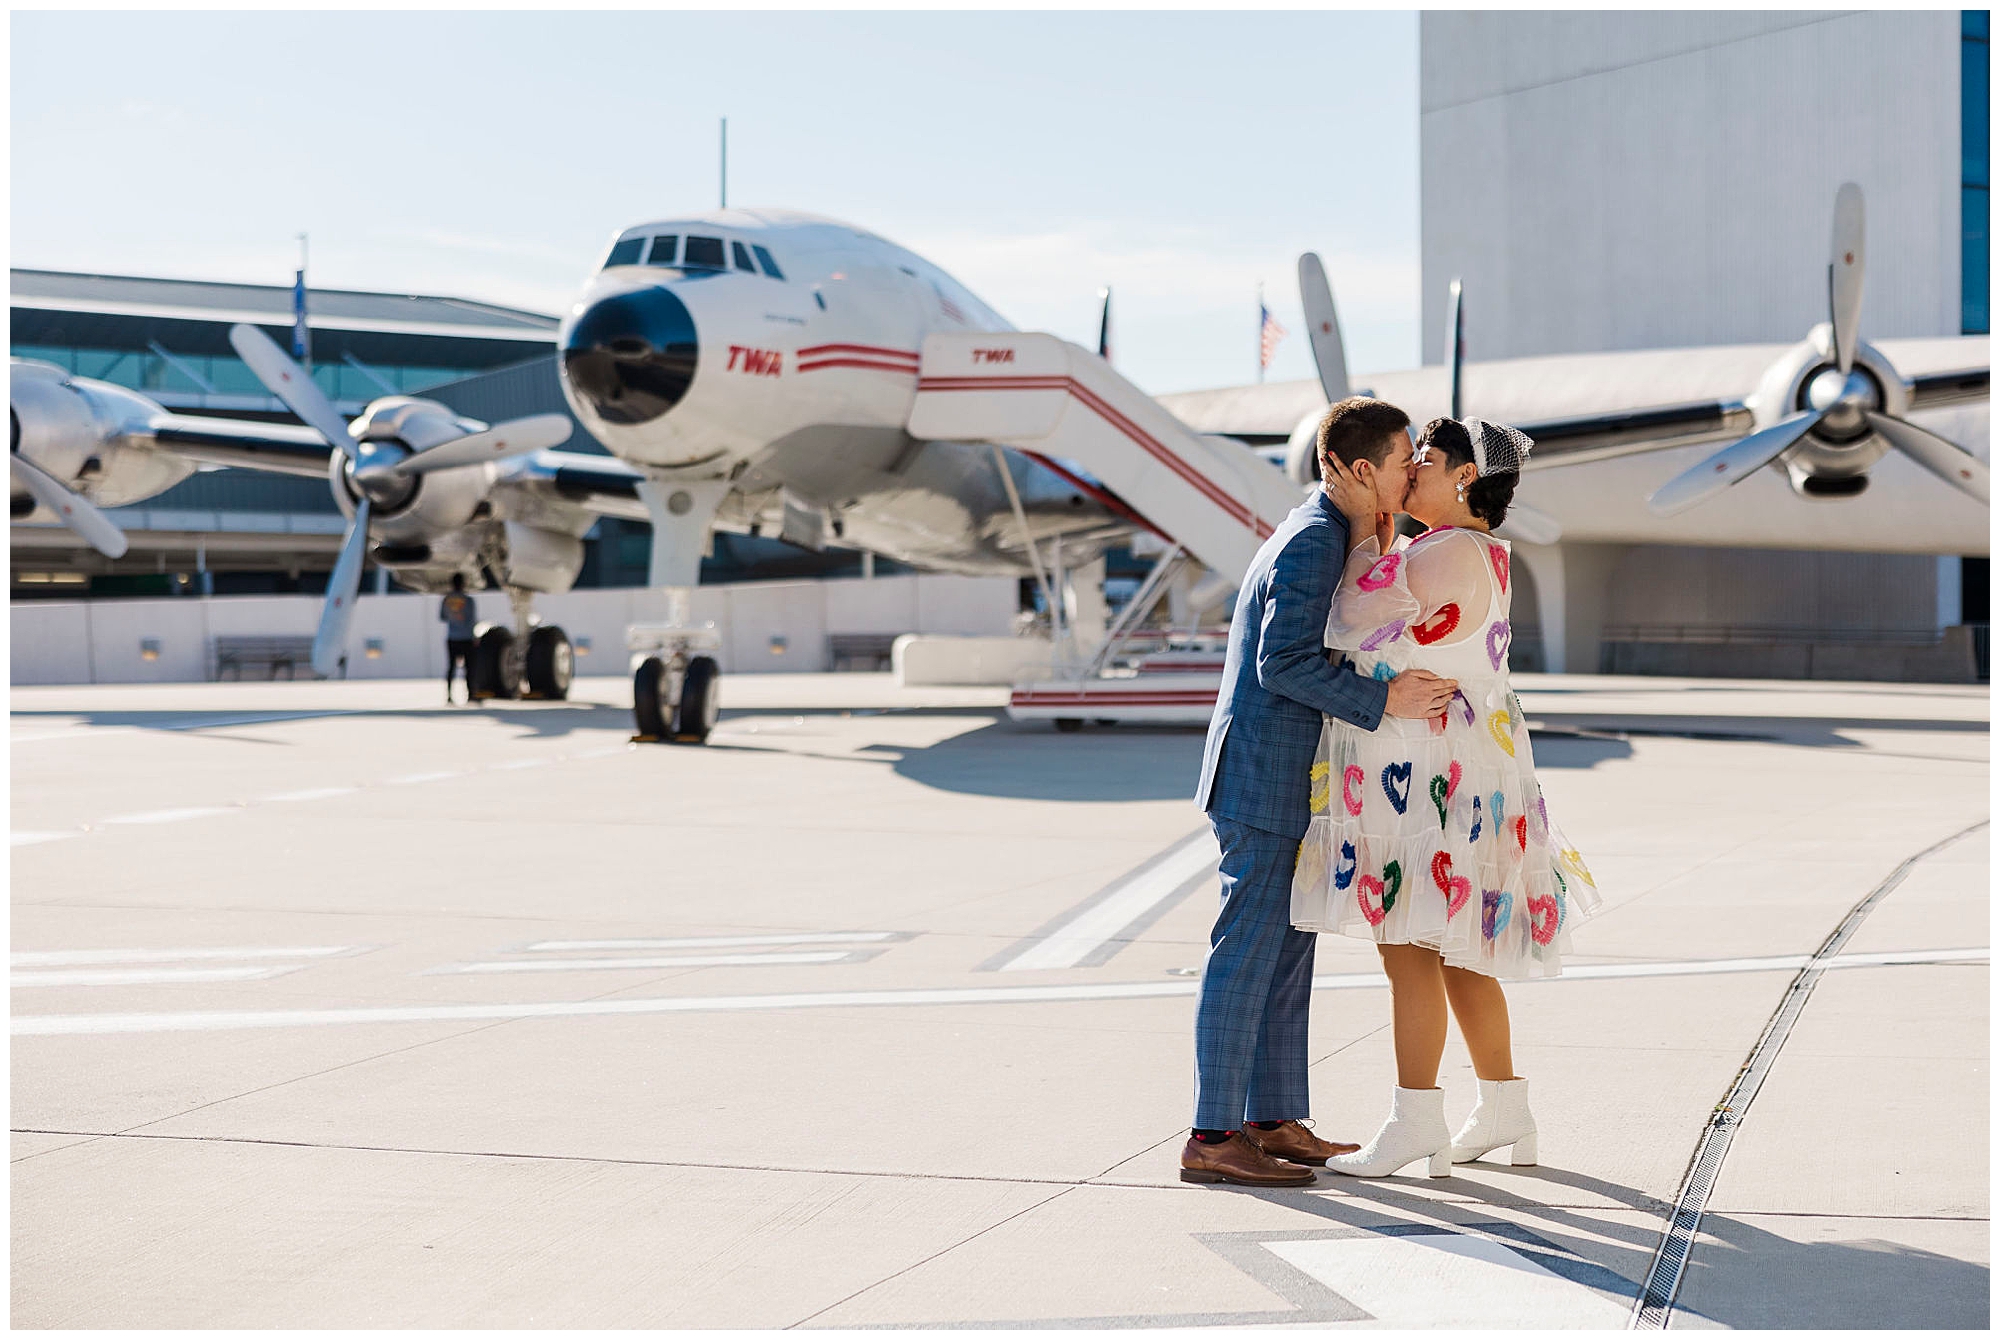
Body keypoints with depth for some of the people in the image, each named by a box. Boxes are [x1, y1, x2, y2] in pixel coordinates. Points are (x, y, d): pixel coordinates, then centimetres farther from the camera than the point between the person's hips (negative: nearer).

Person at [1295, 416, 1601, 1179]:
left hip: (1422, 766, -10)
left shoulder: (1449, 553, -15)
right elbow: (1380, 623, 21)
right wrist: (1381, 533, 14)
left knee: (1408, 943, -8)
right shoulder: (1480, 555, 16)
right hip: (1455, 768, 10)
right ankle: (1504, 1111, 18)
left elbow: (1353, 617, -9)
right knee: (1456, 951, 13)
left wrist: (1364, 527, -1)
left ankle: (1415, 1118, -6)